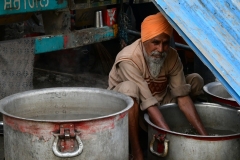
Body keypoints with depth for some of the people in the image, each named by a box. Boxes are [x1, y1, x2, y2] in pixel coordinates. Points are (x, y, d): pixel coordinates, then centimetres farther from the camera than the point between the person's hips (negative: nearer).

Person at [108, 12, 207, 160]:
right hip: (128, 109, -5)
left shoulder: (172, 56, -14)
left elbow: (182, 95, -19)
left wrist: (205, 135, -28)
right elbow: (149, 104, -36)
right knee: (129, 88, -38)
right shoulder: (129, 59, -31)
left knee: (195, 80, -7)